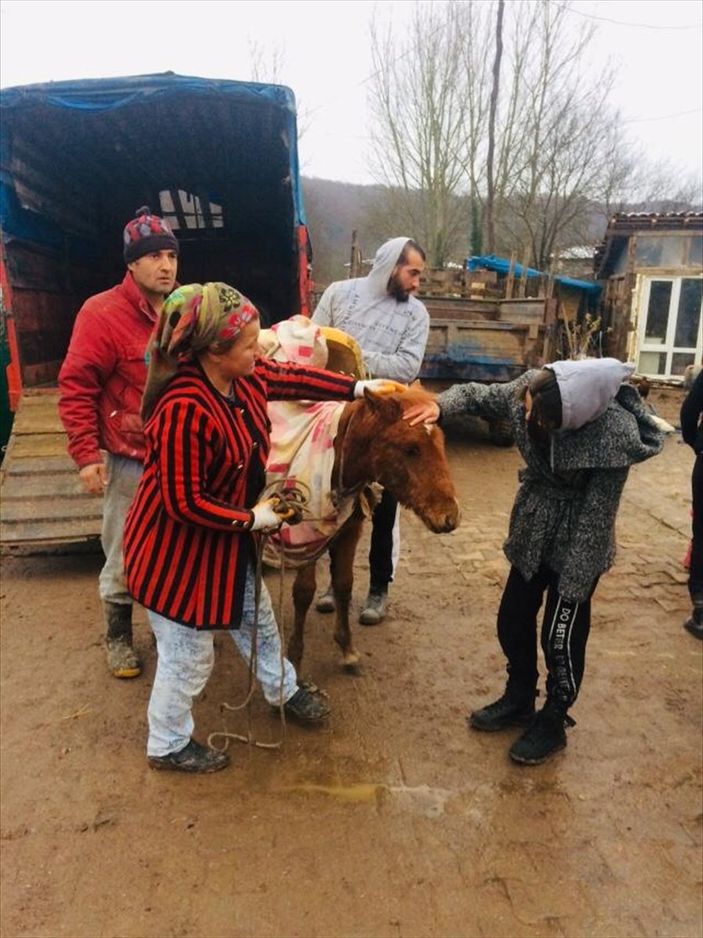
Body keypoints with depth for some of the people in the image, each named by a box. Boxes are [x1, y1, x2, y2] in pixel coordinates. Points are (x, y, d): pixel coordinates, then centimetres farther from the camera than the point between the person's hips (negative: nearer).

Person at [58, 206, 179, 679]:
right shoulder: (102, 313, -12)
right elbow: (76, 388, -11)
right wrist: (86, 455, -15)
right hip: (130, 461, -5)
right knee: (125, 556, 7)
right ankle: (119, 635, 29)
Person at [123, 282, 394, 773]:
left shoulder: (245, 375, -10)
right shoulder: (183, 410, -34)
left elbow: (293, 377, 9)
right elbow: (185, 504, -30)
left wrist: (357, 388, 6)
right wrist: (251, 519, -18)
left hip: (226, 534, 9)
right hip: (178, 546, -9)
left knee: (256, 615, 28)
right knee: (188, 653, 11)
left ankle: (283, 690, 55)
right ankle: (168, 745, 39)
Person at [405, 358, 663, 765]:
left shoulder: (615, 436, -31)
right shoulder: (530, 389, -16)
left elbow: (596, 515, -24)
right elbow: (478, 395, 0)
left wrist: (572, 585, -17)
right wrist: (441, 404, -22)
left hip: (577, 543, -6)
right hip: (532, 530, 6)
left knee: (561, 637, 6)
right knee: (512, 622, 17)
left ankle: (553, 724, 31)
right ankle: (519, 700, 41)